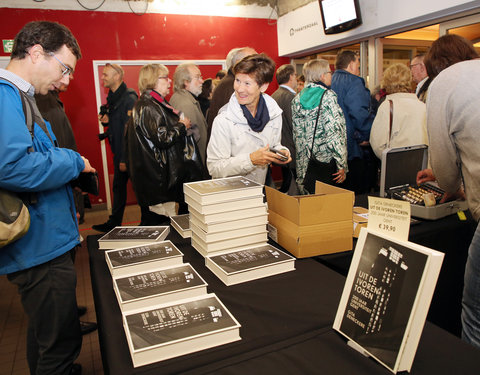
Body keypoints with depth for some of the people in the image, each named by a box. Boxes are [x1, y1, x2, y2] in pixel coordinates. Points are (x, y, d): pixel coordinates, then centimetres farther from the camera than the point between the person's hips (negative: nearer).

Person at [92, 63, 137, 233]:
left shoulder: (129, 98, -15)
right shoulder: (113, 97, 13)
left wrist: (126, 159, -22)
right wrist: (106, 120, 0)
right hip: (119, 152, 9)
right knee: (118, 187, 15)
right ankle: (114, 223, 27)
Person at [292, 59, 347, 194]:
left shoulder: (297, 99, 9)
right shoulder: (328, 96, -10)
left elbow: (296, 134, 11)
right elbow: (335, 133, -16)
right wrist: (342, 165, -13)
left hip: (303, 167, 7)